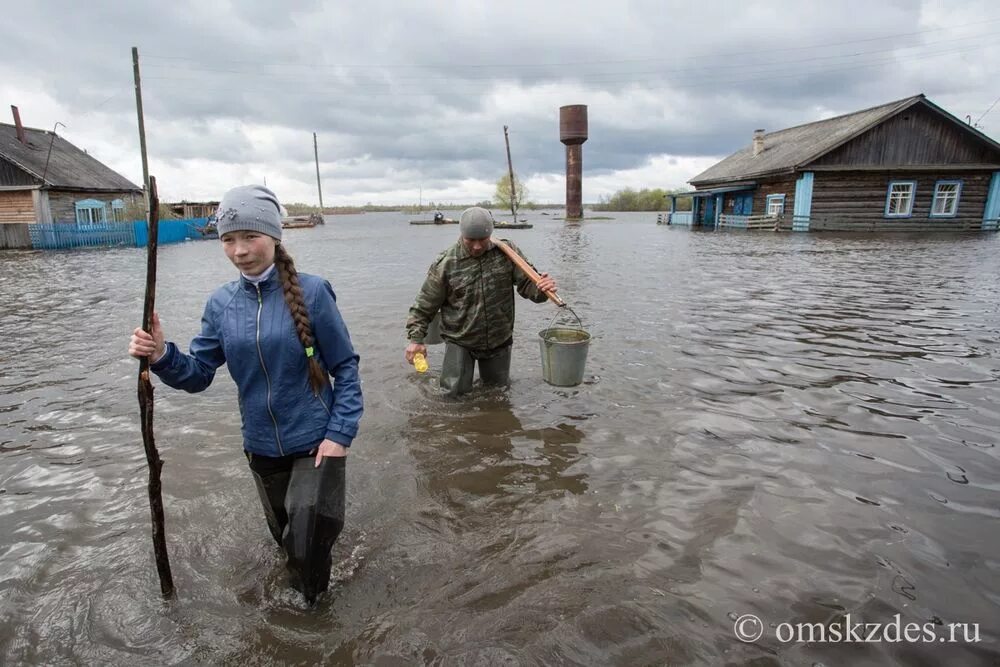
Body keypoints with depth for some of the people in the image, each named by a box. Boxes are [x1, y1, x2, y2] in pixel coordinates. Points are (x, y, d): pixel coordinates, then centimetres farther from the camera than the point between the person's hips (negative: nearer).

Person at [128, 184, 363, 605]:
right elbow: (198, 374, 0)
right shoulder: (221, 303, -2)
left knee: (308, 538, -8)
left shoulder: (311, 292, -15)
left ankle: (313, 598, 27)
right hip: (261, 447, 5)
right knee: (285, 535, 24)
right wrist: (162, 356, -20)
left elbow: (345, 367, -11)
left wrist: (340, 433, -16)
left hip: (316, 442, -4)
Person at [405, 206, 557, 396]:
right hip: (459, 342, -2)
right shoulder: (445, 264, -14)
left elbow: (527, 283, -6)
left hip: (499, 340, 2)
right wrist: (416, 338, -15)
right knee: (455, 392, -2)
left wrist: (542, 289, -29)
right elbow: (425, 305, -7)